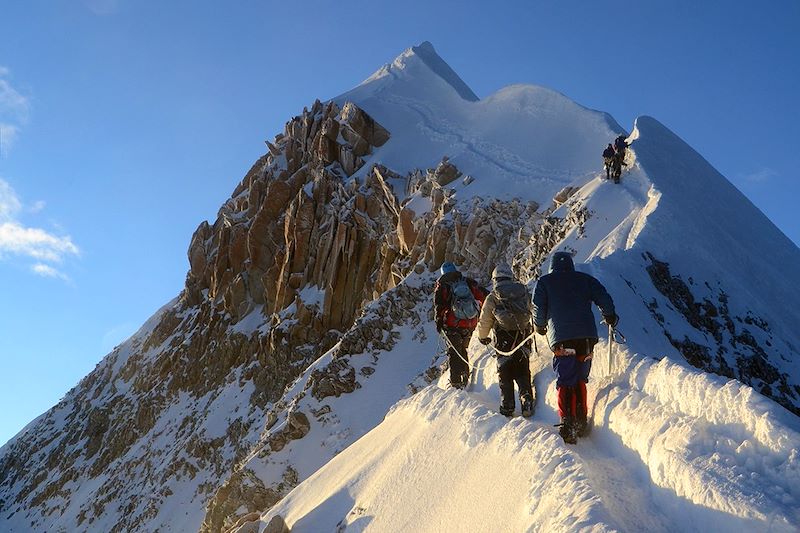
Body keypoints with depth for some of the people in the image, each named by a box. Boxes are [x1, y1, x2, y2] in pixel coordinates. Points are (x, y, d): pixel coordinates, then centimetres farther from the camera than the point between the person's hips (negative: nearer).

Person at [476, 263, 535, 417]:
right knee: (523, 374, 14)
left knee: (505, 375, 9)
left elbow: (484, 322, 3)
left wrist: (482, 337, 21)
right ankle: (527, 403, 4)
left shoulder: (492, 298, -4)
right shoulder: (524, 293, 3)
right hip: (524, 340, 3)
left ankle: (507, 407, 8)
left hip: (504, 342, -2)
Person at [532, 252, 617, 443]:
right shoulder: (585, 279, 16)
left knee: (565, 382, -2)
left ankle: (568, 427, -13)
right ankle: (581, 423, 16)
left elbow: (538, 309, 6)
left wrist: (539, 327, 24)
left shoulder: (544, 282, 11)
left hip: (561, 338, -3)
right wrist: (610, 317, 25)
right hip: (587, 336, 3)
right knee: (580, 381, 15)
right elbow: (604, 298, 8)